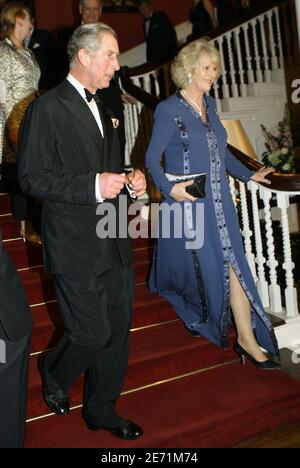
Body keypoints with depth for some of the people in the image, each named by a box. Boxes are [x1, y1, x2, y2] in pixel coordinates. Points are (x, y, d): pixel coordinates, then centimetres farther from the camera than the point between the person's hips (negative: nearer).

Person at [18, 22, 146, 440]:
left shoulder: (102, 110, 16)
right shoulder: (48, 108, -10)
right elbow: (32, 178, -14)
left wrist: (128, 179, 5)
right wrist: (94, 185, -22)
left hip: (115, 243, 8)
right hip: (76, 246, -7)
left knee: (118, 331, 12)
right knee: (93, 334, 0)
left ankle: (101, 410, 32)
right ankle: (53, 373, 34)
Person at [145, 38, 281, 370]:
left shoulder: (209, 105, 12)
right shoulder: (169, 110, -9)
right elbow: (152, 157, -10)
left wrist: (248, 175, 20)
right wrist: (169, 187, -26)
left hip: (219, 202, 6)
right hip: (188, 204, -6)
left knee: (233, 267, 2)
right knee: (197, 266, 8)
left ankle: (247, 339, 11)